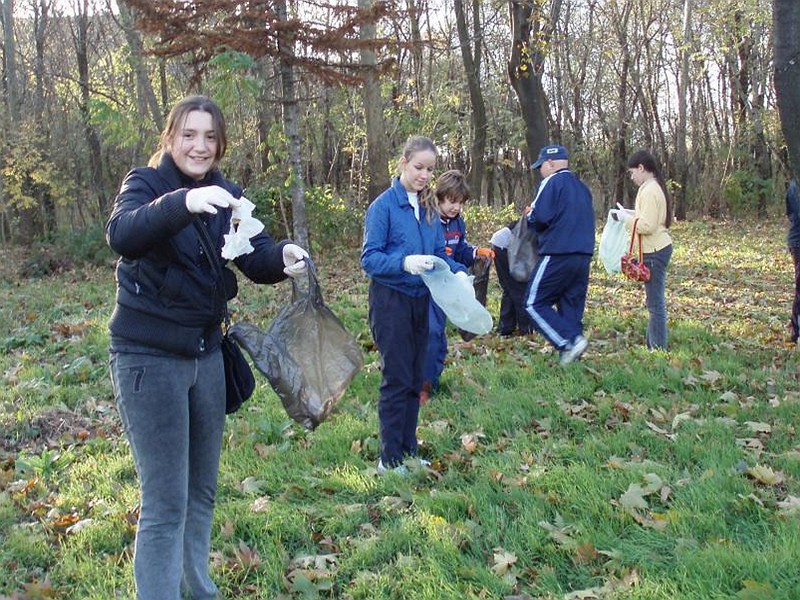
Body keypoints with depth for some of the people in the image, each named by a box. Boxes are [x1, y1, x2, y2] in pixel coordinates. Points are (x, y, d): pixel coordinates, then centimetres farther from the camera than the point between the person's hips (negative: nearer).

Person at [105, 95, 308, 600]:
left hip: (206, 352, 6)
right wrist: (183, 202, -48)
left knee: (202, 490, 19)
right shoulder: (145, 182, -9)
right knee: (166, 504, -4)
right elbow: (122, 234, -31)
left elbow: (255, 257, -7)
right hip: (149, 356, -6)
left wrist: (284, 258, -29)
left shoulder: (225, 194, 6)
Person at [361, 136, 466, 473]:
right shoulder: (383, 206, -10)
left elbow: (439, 253, 11)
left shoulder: (429, 208, 9)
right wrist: (404, 263, -29)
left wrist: (457, 271, -8)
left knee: (415, 379, 12)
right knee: (397, 379, -3)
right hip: (391, 301, -6)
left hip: (422, 301, 6)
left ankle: (409, 450, 24)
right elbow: (369, 259, -13)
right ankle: (390, 459, 9)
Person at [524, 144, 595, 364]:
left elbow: (540, 217, -16)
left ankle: (570, 341, -15)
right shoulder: (582, 187, 19)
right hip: (583, 256, 8)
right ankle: (570, 355, 7)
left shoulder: (552, 182, -6)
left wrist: (530, 215, 8)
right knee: (571, 306, 10)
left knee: (535, 304, -2)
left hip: (557, 254, -8)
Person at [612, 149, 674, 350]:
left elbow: (647, 226, -22)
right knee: (655, 301, 15)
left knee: (656, 303, -5)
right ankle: (652, 344, 23)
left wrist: (627, 218, -9)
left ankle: (658, 348, -1)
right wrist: (630, 213, 10)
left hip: (654, 252, -11)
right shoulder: (655, 188, 15)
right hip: (659, 249, 11)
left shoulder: (649, 191, -17)